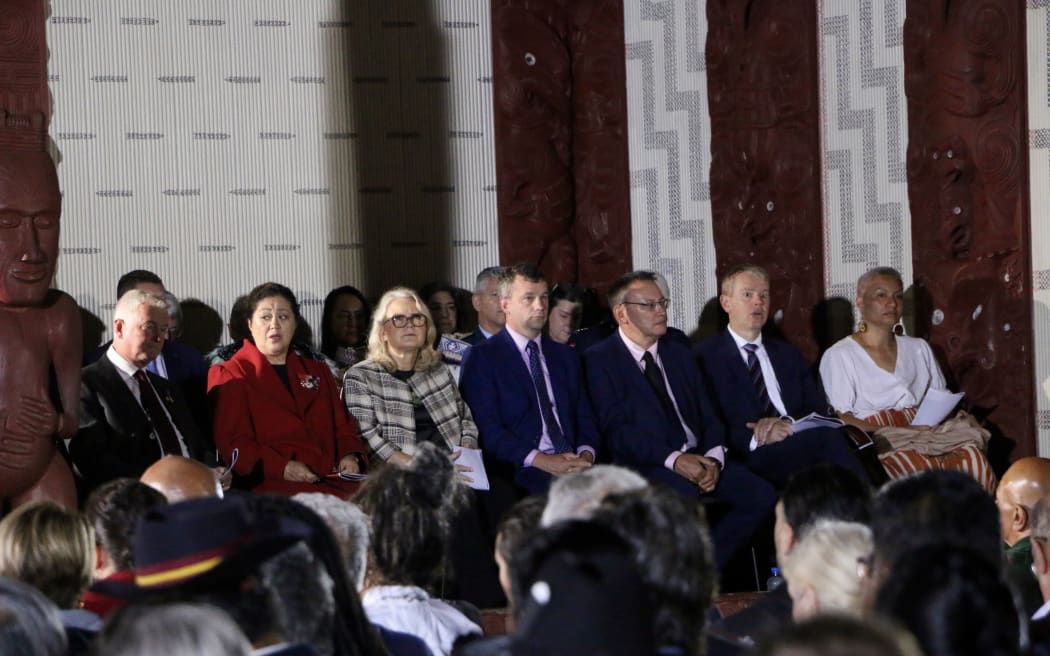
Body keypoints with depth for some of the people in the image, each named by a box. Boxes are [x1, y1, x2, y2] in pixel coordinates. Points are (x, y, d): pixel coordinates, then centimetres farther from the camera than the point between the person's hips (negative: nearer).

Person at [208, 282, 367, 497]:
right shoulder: (230, 376, 9)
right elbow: (232, 443, -4)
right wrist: (281, 467, -18)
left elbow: (343, 426, 27)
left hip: (332, 481, 5)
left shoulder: (317, 371, 28)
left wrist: (350, 456, 3)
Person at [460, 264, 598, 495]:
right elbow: (487, 428, -5)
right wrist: (541, 460, -15)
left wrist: (586, 454, -4)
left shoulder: (565, 356, 23)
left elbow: (584, 418, 19)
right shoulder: (482, 357, 5)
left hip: (574, 467, 4)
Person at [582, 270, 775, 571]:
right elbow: (616, 428, -11)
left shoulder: (679, 354, 22)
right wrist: (672, 459, -21)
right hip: (644, 465, -6)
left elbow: (708, 416, 16)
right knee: (683, 492, -38)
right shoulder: (600, 360, 1)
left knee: (761, 495, -18)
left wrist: (713, 458, -6)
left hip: (697, 459, 6)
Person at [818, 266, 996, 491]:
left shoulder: (919, 349, 25)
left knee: (971, 455, -30)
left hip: (924, 436, 5)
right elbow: (839, 418, -3)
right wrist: (885, 435, -18)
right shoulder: (839, 356, 7)